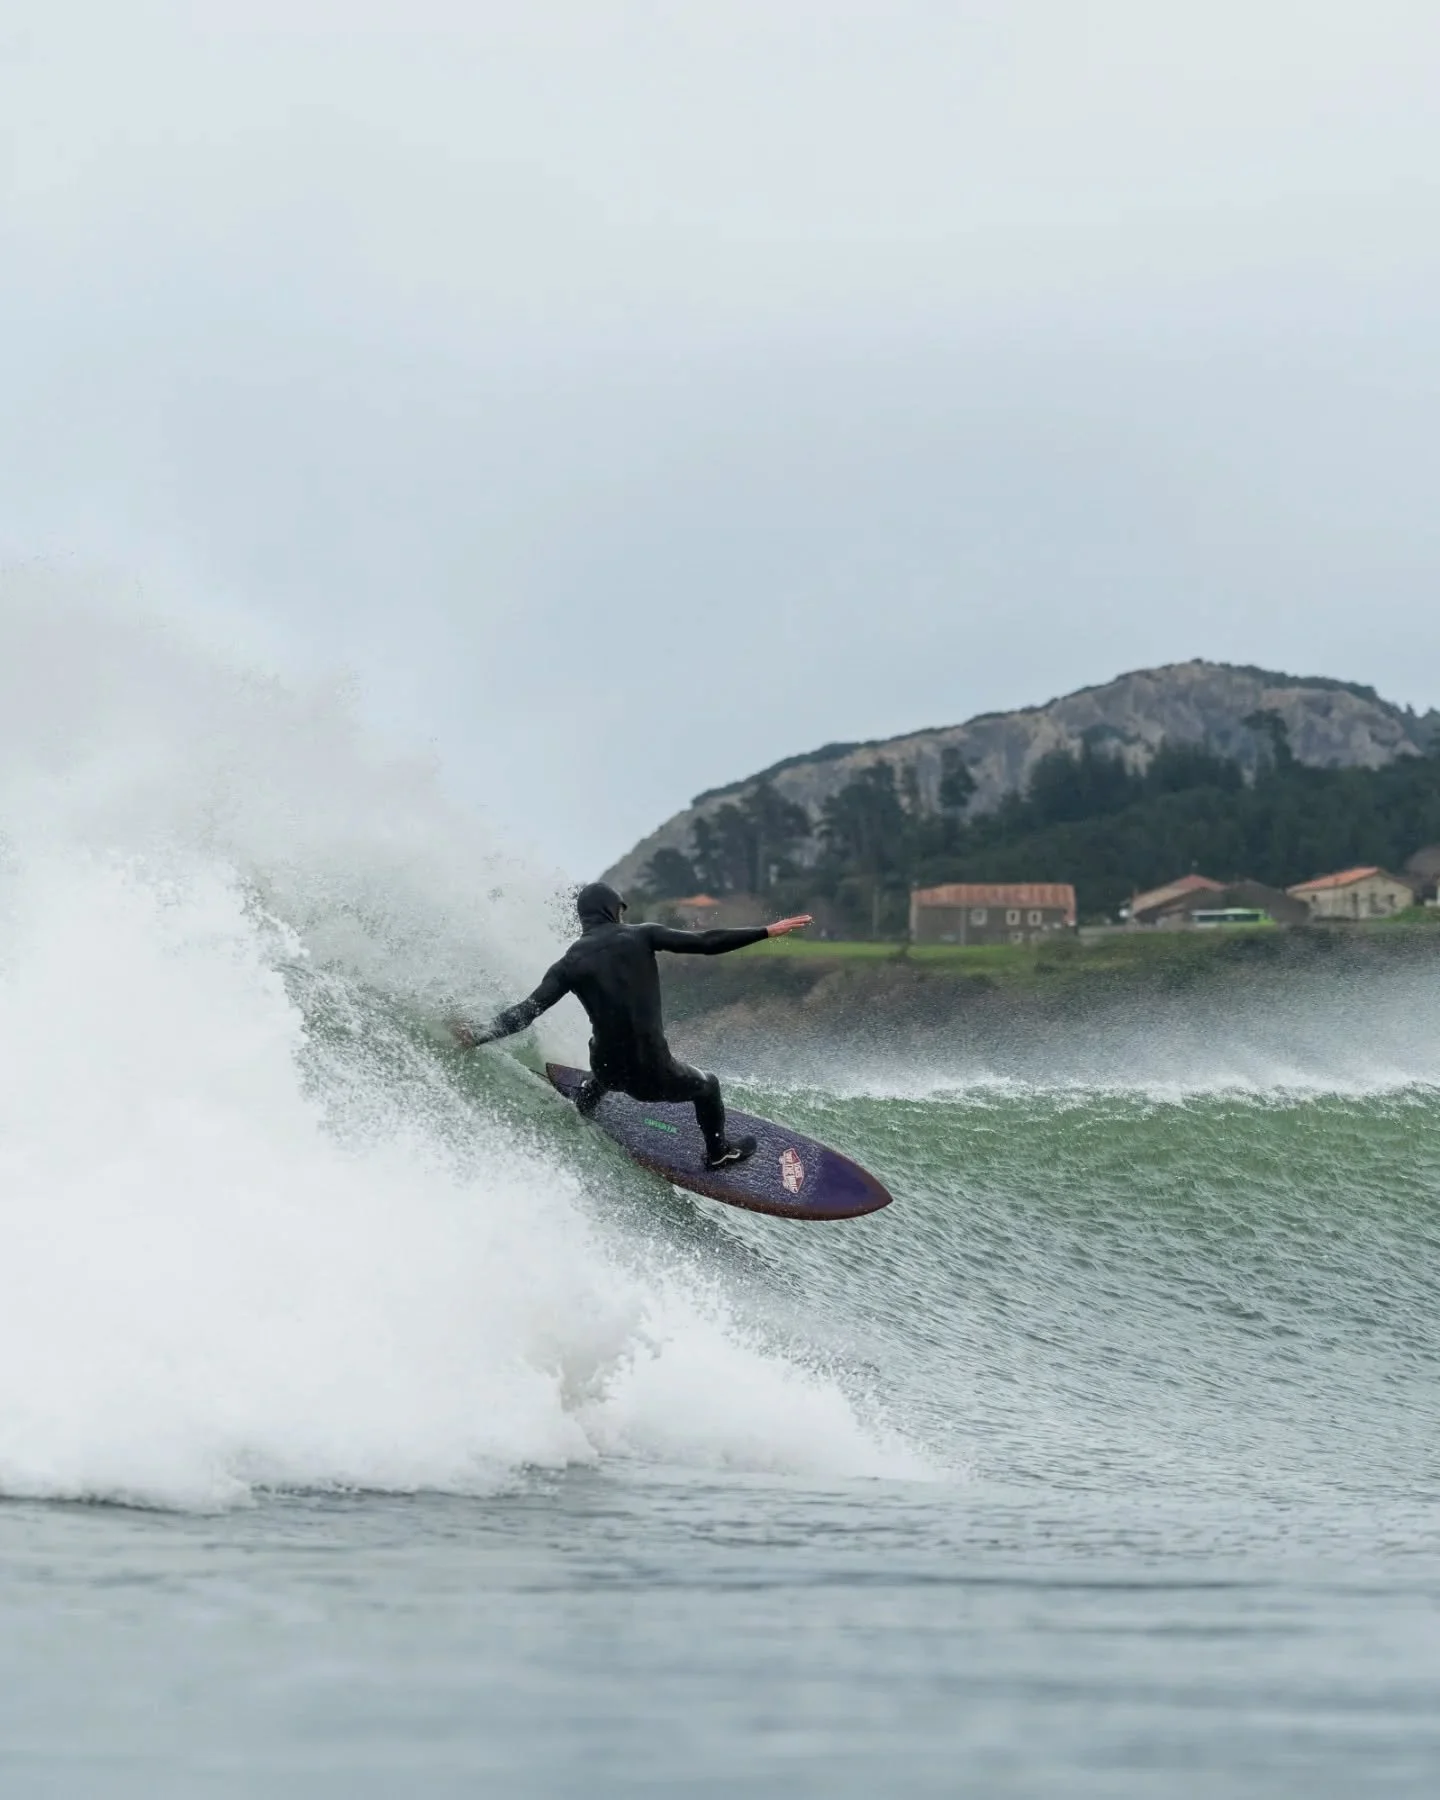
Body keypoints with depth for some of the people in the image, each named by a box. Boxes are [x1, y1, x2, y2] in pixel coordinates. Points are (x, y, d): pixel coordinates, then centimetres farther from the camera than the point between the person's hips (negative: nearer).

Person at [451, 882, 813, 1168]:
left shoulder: (570, 963, -1)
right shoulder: (640, 936, -5)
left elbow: (527, 1011, -7)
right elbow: (704, 943, -9)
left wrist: (479, 1036, 3)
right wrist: (766, 931, -2)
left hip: (610, 1069, 3)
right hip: (653, 1072, -3)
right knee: (706, 1087, 30)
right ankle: (719, 1152, 49)